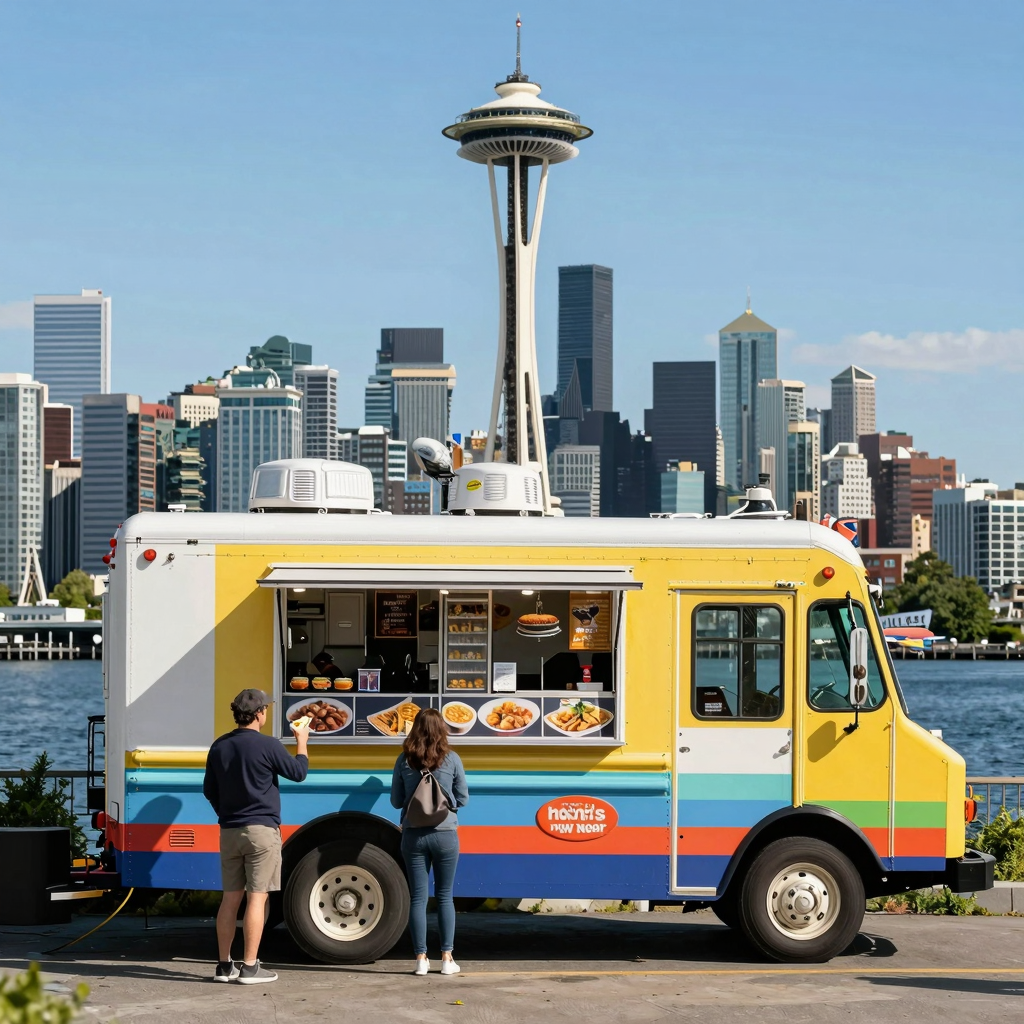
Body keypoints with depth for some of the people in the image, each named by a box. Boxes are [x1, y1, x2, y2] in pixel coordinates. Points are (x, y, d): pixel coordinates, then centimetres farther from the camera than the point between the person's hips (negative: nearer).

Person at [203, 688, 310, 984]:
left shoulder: (219, 746, 6)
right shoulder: (267, 745, -13)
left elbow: (209, 790, 15)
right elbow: (298, 772, 0)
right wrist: (302, 741, 16)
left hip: (229, 832, 6)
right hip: (261, 830, -6)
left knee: (230, 898, 10)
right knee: (256, 897, -3)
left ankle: (224, 965, 13)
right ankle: (250, 967, -4)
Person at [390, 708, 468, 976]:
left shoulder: (405, 760, -3)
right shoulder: (451, 759, -6)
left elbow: (396, 800, 4)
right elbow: (462, 798, 2)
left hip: (413, 835, 1)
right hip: (444, 833, -1)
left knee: (417, 897, 6)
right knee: (445, 896, 10)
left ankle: (421, 959, 6)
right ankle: (446, 958, 9)